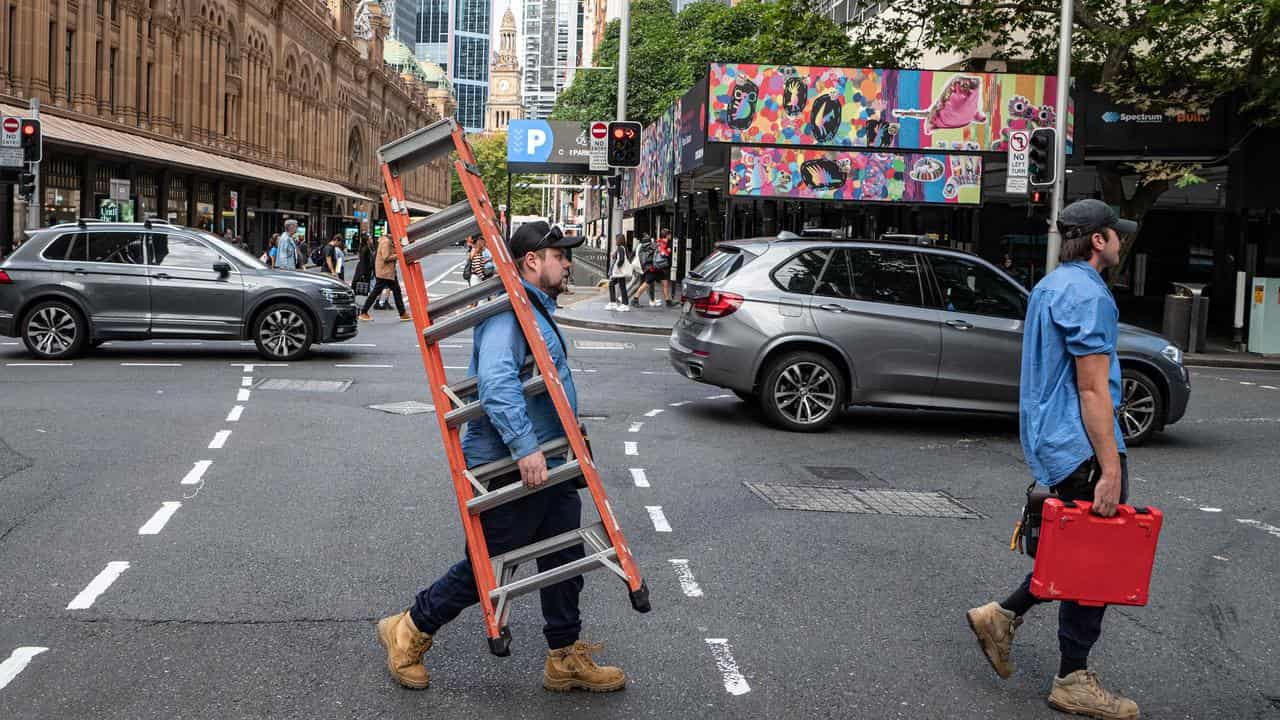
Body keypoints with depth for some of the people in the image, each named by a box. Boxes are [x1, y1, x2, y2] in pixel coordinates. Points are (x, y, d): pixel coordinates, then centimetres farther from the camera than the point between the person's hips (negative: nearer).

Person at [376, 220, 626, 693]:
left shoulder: (539, 309, 17)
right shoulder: (509, 312, -18)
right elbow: (496, 381, -32)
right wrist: (525, 446, -35)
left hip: (546, 464, 10)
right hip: (510, 468, -10)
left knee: (565, 559, 11)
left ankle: (566, 659, 23)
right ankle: (409, 631, 20)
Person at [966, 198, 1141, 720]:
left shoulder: (1049, 287, 16)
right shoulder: (1089, 295, -15)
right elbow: (1093, 390, -21)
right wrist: (1111, 470, -22)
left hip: (1049, 439, 10)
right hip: (1082, 445, -10)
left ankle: (1004, 616, 17)